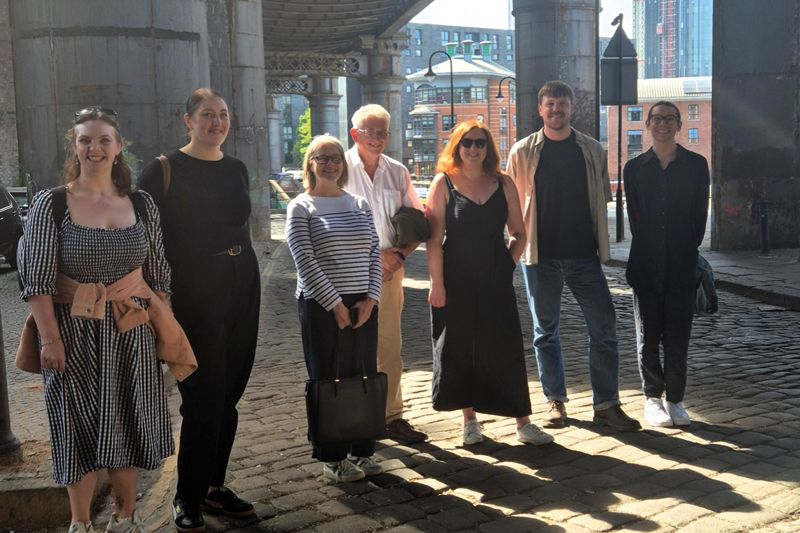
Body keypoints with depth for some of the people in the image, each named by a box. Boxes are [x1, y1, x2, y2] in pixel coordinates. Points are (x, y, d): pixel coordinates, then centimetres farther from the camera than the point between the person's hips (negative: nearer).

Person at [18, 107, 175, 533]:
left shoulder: (141, 203, 3)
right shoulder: (51, 204, -6)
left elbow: (158, 273, 9)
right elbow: (35, 278, -8)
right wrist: (50, 338, -14)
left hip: (133, 332, 3)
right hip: (75, 333, -3)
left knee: (127, 425, 11)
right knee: (82, 428, 6)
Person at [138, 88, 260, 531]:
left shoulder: (236, 169, 10)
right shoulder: (163, 170, -7)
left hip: (241, 286, 6)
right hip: (192, 291, -6)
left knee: (228, 395, 11)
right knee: (203, 398, -4)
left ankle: (214, 487, 24)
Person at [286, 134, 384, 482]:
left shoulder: (359, 204, 11)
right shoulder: (301, 207, -2)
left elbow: (374, 253, 8)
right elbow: (304, 261, -10)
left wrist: (371, 298, -4)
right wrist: (335, 304, -13)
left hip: (363, 306, 4)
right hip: (321, 307, -4)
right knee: (327, 382, 3)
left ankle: (362, 450, 21)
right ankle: (332, 459, 13)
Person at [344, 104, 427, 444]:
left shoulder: (397, 172, 10)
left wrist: (400, 254, -3)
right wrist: (375, 253, -12)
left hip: (389, 270, 4)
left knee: (390, 345, 7)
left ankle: (391, 416, 16)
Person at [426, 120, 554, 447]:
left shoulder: (503, 184, 5)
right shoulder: (444, 183, -2)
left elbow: (518, 233, 12)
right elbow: (434, 240, -7)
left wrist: (508, 263, -1)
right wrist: (437, 284, -11)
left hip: (496, 281, 2)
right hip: (457, 281, -1)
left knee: (507, 348, 1)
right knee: (460, 349, 6)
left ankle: (523, 423, 9)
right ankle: (470, 420, 21)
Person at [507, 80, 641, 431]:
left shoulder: (592, 150, 7)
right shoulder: (523, 152, 2)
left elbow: (601, 199, 12)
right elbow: (512, 205, 5)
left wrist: (601, 244, 6)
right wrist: (520, 242, -3)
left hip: (584, 255, 1)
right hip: (541, 257, -1)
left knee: (604, 328, -1)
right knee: (546, 332, 7)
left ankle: (606, 405, 9)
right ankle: (556, 402, 19)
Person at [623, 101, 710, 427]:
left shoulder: (696, 165, 5)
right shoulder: (635, 168, 7)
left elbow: (700, 214, 6)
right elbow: (634, 217, 9)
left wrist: (688, 249, 1)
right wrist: (649, 251, 4)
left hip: (682, 265, -1)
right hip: (646, 265, 1)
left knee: (678, 336, 3)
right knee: (648, 336, 5)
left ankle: (674, 399, 14)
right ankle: (653, 397, 16)